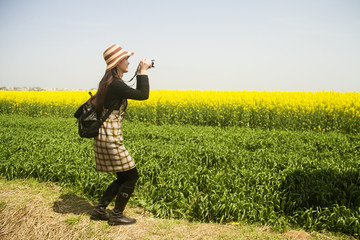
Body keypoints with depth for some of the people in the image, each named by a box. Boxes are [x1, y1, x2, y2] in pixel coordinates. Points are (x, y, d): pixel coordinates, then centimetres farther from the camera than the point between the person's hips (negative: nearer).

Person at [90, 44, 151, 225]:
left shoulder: (109, 81, 12)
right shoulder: (115, 84, -19)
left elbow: (136, 94, 23)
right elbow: (143, 95, -16)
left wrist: (141, 73, 16)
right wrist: (143, 72, -8)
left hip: (105, 136, 10)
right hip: (110, 138, -10)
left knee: (123, 178, 16)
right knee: (131, 176, 2)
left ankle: (99, 210, 23)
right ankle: (116, 215, 16)